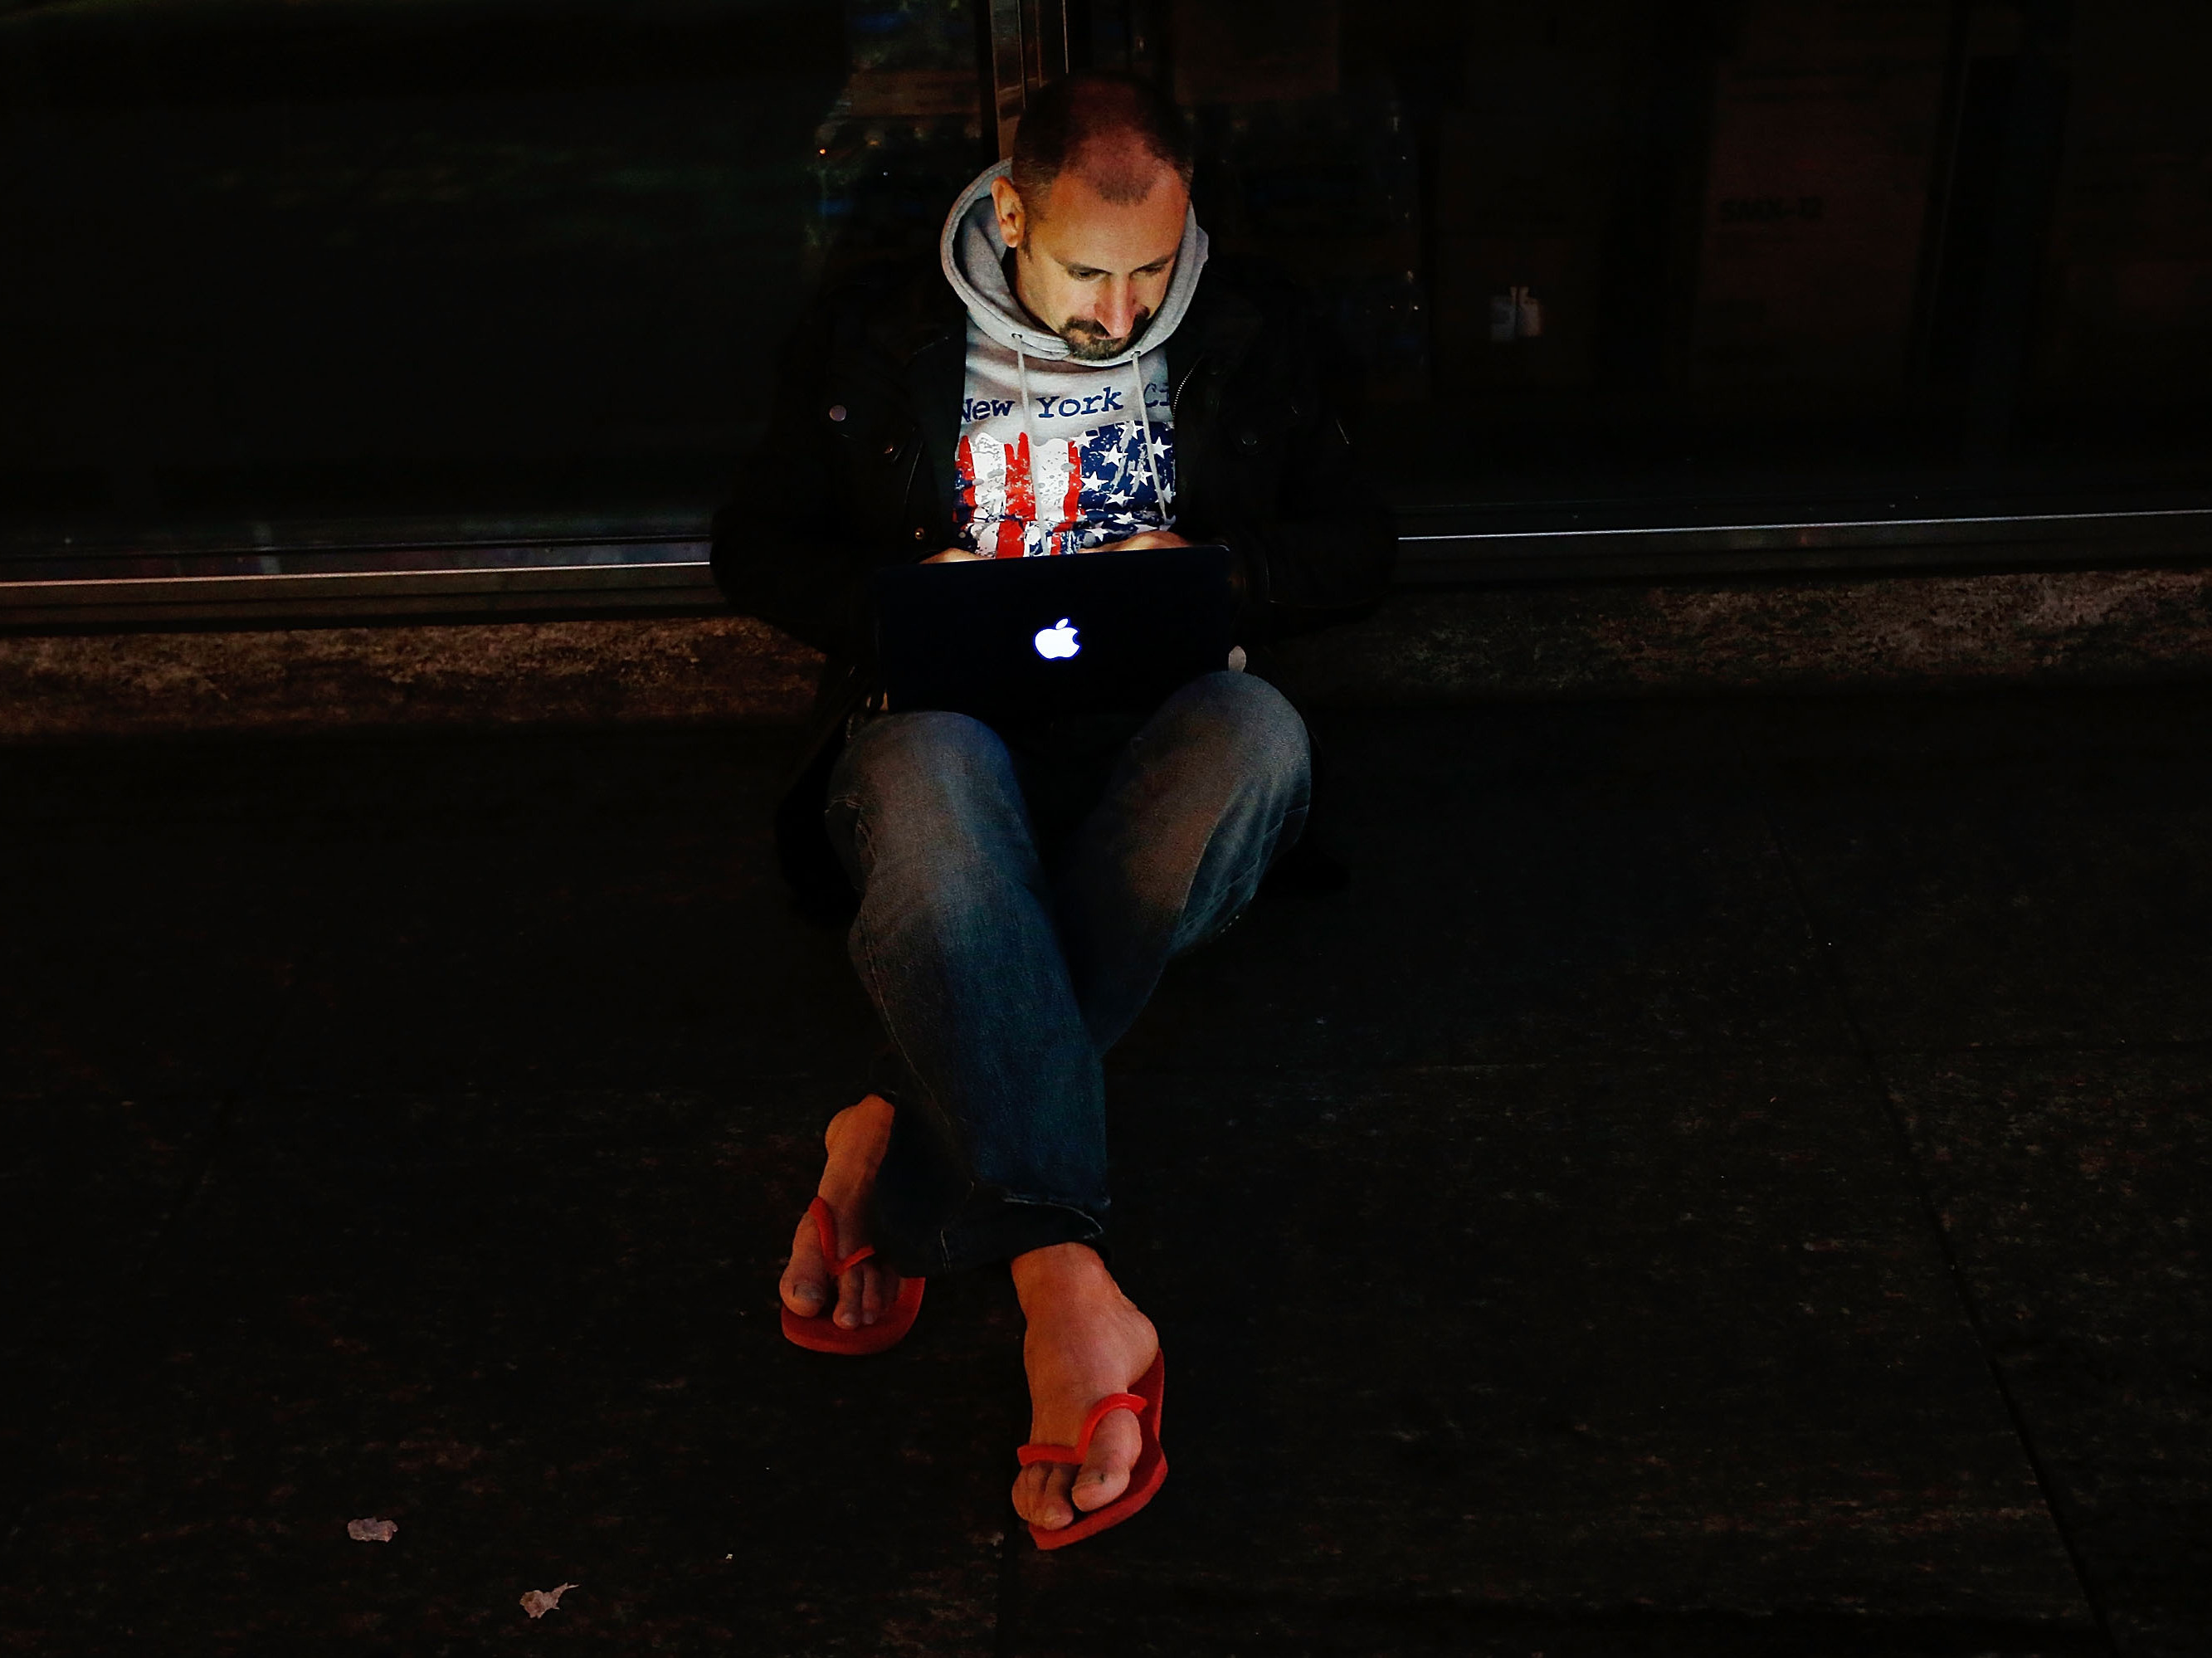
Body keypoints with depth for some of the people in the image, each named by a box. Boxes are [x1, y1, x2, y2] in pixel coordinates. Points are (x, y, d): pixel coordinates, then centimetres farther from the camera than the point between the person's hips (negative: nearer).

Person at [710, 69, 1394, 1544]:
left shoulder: (1256, 339, 12)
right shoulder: (877, 340, 10)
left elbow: (1359, 545, 14)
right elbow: (755, 547, 14)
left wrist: (1217, 569, -7)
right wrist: (897, 594, -7)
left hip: (1156, 728, 1)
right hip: (950, 717, -1)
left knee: (1259, 737, -37)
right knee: (929, 772, -40)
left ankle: (907, 1160, -33)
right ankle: (1073, 1296, -47)